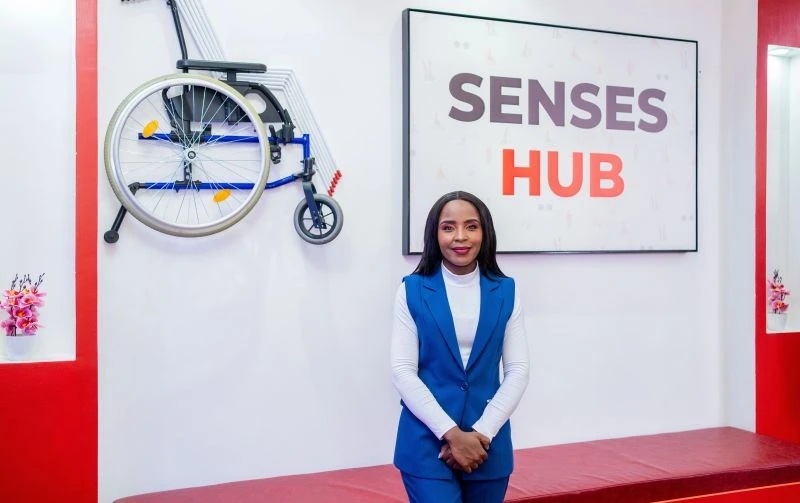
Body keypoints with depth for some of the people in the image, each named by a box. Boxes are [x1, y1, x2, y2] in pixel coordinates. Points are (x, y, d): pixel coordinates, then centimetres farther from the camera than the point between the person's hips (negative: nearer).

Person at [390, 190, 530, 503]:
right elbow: (402, 372, -7)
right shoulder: (412, 290, -3)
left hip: (489, 444, 3)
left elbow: (518, 370, 0)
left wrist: (481, 433, -10)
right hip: (427, 442, -2)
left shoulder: (505, 292, 2)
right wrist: (451, 433, -13)